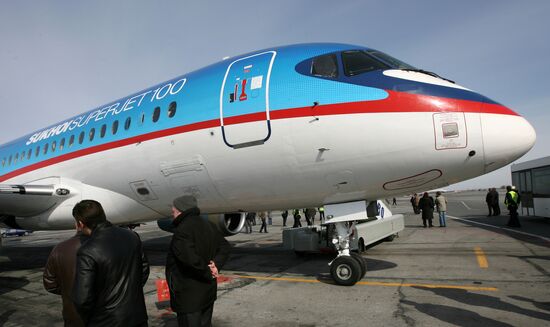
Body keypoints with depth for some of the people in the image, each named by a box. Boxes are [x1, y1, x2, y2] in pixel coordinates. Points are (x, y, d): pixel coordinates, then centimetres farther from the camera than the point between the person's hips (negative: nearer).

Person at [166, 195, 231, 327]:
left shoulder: (182, 231, -21)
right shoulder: (209, 225, 6)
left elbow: (189, 258, -32)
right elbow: (225, 246, 10)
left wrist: (207, 272, -18)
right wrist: (216, 264, -5)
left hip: (189, 296, -8)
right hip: (209, 292, 8)